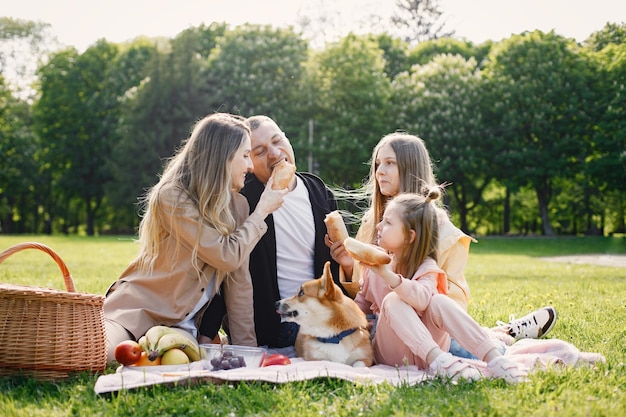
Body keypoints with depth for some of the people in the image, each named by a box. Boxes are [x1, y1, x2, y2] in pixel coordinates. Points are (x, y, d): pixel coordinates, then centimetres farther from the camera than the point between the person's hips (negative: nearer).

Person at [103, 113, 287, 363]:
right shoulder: (172, 197, -14)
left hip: (184, 325, 8)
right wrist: (262, 211, -7)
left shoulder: (237, 205, 6)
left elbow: (239, 280, 4)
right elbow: (227, 257, -20)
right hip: (137, 313, -7)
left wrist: (248, 346, -1)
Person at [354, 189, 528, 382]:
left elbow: (421, 299, -32)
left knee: (439, 301, -32)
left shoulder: (426, 267, -8)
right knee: (393, 300, -28)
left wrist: (386, 274, -45)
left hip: (428, 344, -2)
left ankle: (495, 360, -43)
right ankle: (438, 361, -43)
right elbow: (363, 301, 20)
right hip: (393, 351, 2)